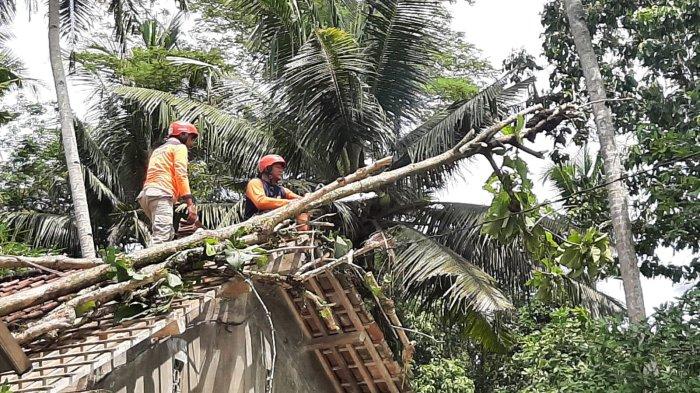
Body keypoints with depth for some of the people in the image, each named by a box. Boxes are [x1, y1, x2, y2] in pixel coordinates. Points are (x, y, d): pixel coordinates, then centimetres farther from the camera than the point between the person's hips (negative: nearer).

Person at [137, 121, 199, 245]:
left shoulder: (158, 150, 33)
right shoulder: (179, 147, 6)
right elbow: (181, 175, -8)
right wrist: (190, 204, -14)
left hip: (146, 195, 9)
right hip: (161, 195, -9)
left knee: (169, 234, 10)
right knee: (161, 239, -19)